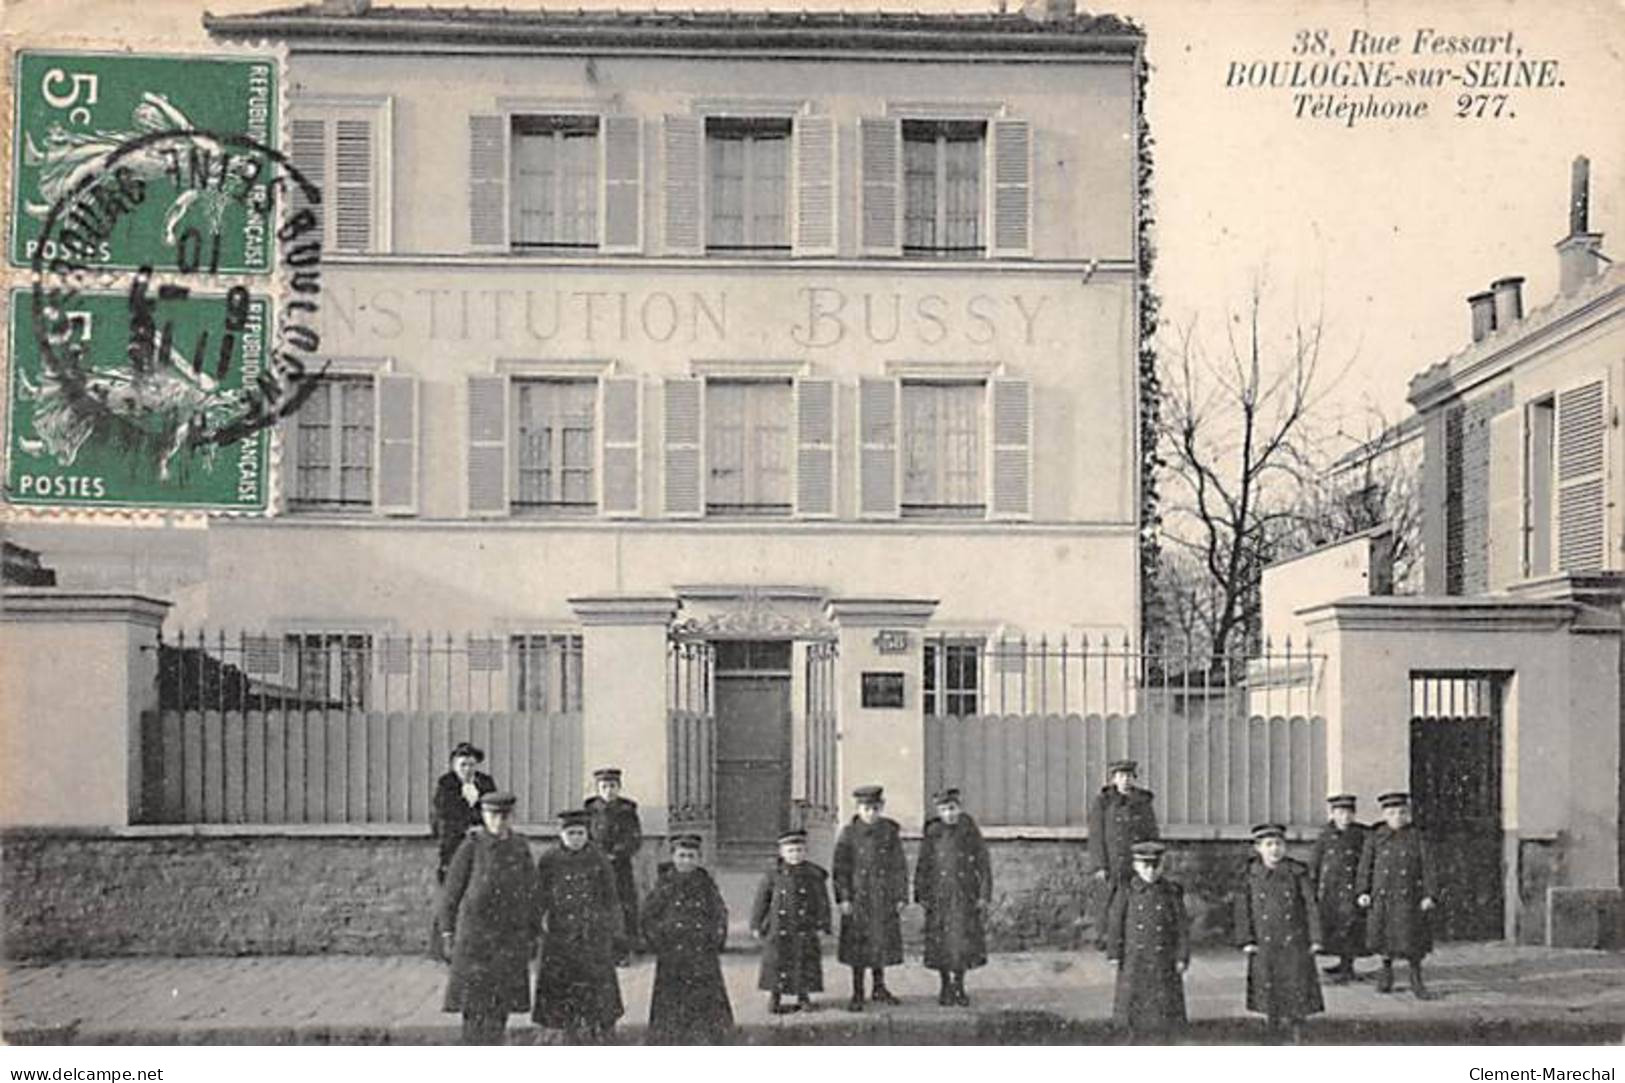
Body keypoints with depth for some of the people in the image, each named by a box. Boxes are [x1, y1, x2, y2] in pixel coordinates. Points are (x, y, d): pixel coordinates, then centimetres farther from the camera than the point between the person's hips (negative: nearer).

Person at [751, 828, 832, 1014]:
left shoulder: (814, 874, 0)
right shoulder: (773, 875, -1)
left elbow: (822, 902, 4)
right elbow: (761, 900, 5)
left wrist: (822, 925, -1)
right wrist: (756, 925, 3)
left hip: (805, 929, 1)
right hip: (779, 928, 0)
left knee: (805, 963, 3)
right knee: (777, 962, 2)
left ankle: (803, 997, 17)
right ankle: (774, 997, 15)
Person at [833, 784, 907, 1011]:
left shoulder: (890, 831, 2)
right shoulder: (848, 833, -3)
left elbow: (900, 866, 5)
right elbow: (841, 868, -3)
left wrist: (901, 896, 2)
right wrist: (843, 898, -9)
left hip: (884, 896, 2)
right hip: (858, 897, -2)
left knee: (882, 942, 10)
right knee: (857, 944, 1)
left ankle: (879, 988, 26)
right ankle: (857, 994, 9)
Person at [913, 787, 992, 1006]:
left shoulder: (970, 833, 0)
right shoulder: (932, 834, 2)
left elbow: (984, 865, 2)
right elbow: (922, 867, 7)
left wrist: (984, 896, -2)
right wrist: (922, 895, 2)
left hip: (965, 896, -1)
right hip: (939, 896, 1)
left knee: (964, 940, -2)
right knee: (940, 942, 3)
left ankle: (959, 986, 16)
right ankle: (945, 986, 19)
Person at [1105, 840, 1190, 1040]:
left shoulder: (1172, 893, -2)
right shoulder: (1127, 893, -2)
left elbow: (1182, 927, 0)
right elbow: (1115, 924, 0)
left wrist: (1182, 957, -4)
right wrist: (1115, 954, -2)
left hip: (1163, 960, 0)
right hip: (1135, 959, 0)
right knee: (1135, 1003, 6)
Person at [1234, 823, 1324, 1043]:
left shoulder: (1297, 873, -5)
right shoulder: (1250, 876, -3)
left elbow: (1311, 905, -2)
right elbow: (1243, 910, 0)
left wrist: (1315, 938, -4)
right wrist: (1246, 940, -4)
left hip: (1294, 942, -1)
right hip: (1264, 944, 1)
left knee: (1297, 988, 2)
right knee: (1268, 991, 9)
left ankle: (1298, 1038, 16)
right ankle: (1273, 1035, 25)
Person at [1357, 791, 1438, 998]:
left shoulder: (1416, 837, 0)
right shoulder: (1375, 837, 2)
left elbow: (1427, 866, -1)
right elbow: (1366, 865, 3)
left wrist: (1430, 894, -7)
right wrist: (1364, 891, -5)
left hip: (1409, 897, -1)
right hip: (1382, 896, 1)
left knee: (1412, 941, -1)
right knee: (1384, 936, 10)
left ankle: (1416, 981, 13)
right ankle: (1386, 971, 32)